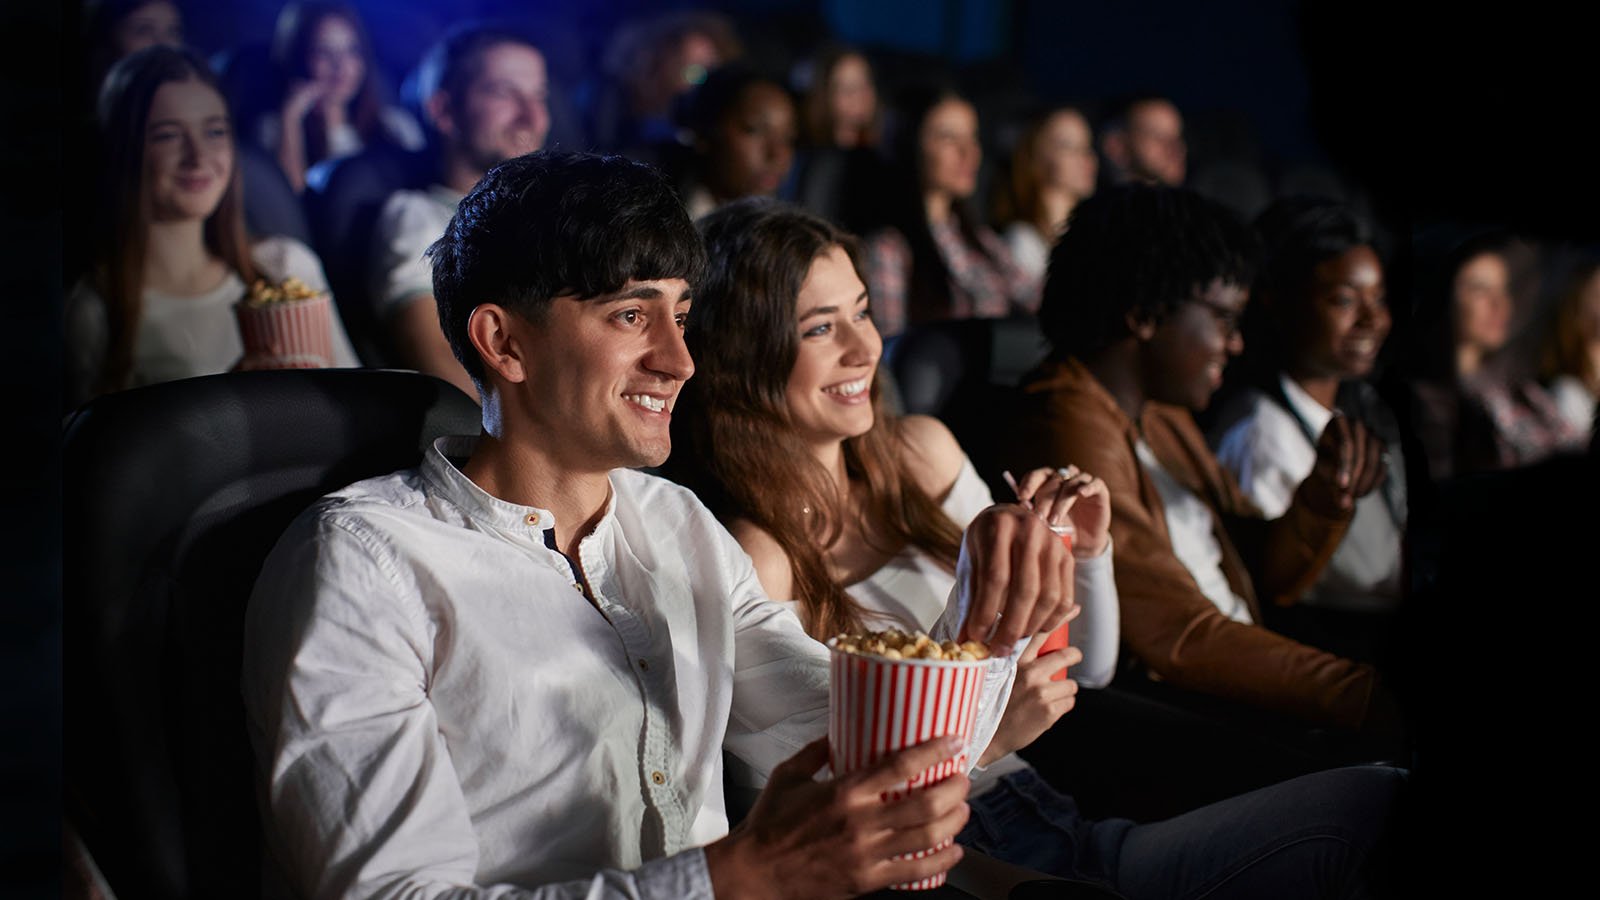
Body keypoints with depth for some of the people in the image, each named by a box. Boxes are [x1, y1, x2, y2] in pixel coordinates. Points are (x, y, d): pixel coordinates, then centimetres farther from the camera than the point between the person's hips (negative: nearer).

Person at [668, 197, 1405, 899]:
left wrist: (1086, 553, -2)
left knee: (1388, 799, -10)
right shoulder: (753, 560, -13)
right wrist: (980, 735, -21)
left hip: (1062, 830, 7)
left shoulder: (921, 455, 7)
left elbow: (1087, 669, 16)